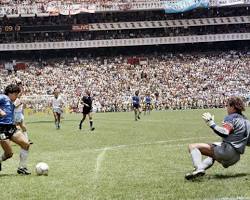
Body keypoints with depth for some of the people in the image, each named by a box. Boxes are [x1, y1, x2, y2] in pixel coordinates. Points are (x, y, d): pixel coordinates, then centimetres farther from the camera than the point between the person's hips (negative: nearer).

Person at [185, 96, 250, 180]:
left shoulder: (231, 118, -5)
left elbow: (224, 133, -23)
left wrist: (211, 123, -19)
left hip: (227, 150, -9)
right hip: (236, 157, 9)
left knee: (193, 146, -13)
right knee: (212, 156, 42)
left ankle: (198, 168, -33)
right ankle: (201, 167, 16)